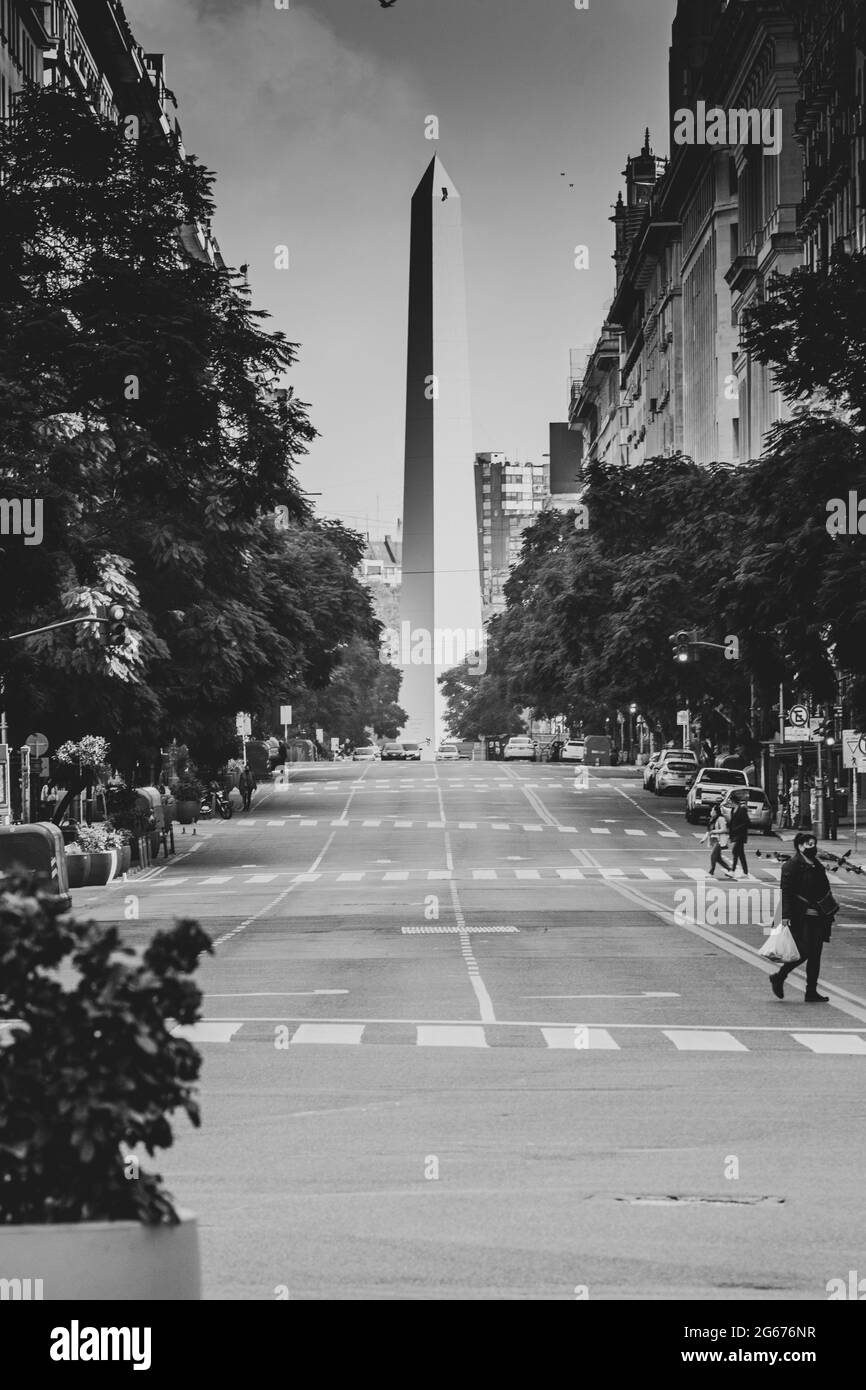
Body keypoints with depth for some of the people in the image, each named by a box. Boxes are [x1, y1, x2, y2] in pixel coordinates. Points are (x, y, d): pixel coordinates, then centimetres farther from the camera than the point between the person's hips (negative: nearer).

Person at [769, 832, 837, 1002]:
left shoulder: (816, 865, 15)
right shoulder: (791, 865, -10)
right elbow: (786, 892, -14)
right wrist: (786, 916, -21)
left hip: (817, 917, 8)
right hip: (801, 918, -8)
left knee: (815, 954, 7)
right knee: (804, 952, -11)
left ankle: (811, 992, 14)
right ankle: (778, 978, 9)